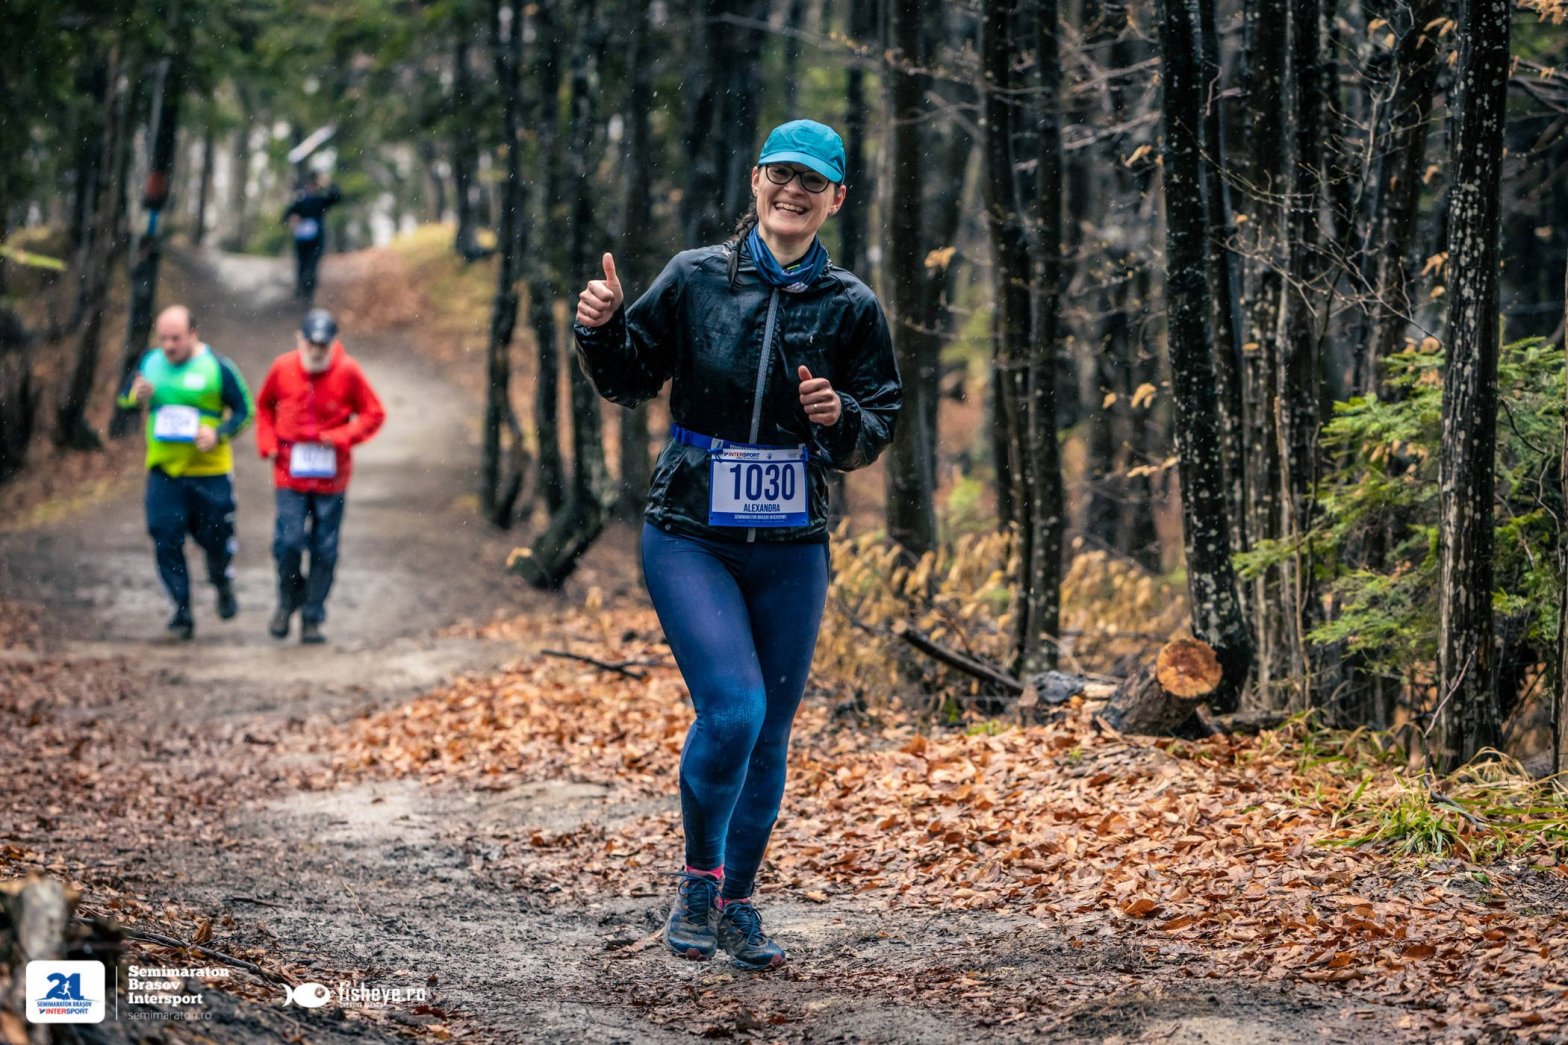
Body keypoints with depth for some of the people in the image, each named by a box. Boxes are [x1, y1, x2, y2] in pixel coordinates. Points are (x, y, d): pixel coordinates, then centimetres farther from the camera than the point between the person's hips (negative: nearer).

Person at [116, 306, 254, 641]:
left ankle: (223, 584, 40)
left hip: (210, 471, -3)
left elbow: (244, 411, -3)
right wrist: (136, 396, -11)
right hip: (163, 471, 3)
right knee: (166, 540, -5)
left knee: (215, 536, 7)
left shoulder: (217, 367, -8)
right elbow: (123, 397, 13)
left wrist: (218, 434, -20)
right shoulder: (150, 362, 4)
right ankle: (182, 611, 5)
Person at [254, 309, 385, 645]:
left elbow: (373, 414, 0)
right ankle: (289, 598, 17)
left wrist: (341, 437, -13)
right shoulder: (283, 368, -3)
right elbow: (264, 406, 15)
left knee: (324, 550, 4)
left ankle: (312, 619, 16)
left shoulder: (347, 371, -7)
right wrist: (268, 443, 2)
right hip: (290, 470, 0)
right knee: (289, 540, -11)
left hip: (331, 474, 0)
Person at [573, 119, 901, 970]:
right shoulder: (694, 279, -1)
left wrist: (839, 418, -16)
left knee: (769, 733, 8)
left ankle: (736, 906, 25)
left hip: (791, 548, 3)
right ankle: (698, 882, 2)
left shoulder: (849, 308, 2)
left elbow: (874, 437, 5)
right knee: (732, 706, -19)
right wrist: (600, 330, -11)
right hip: (689, 537, -3)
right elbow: (630, 382, 8)